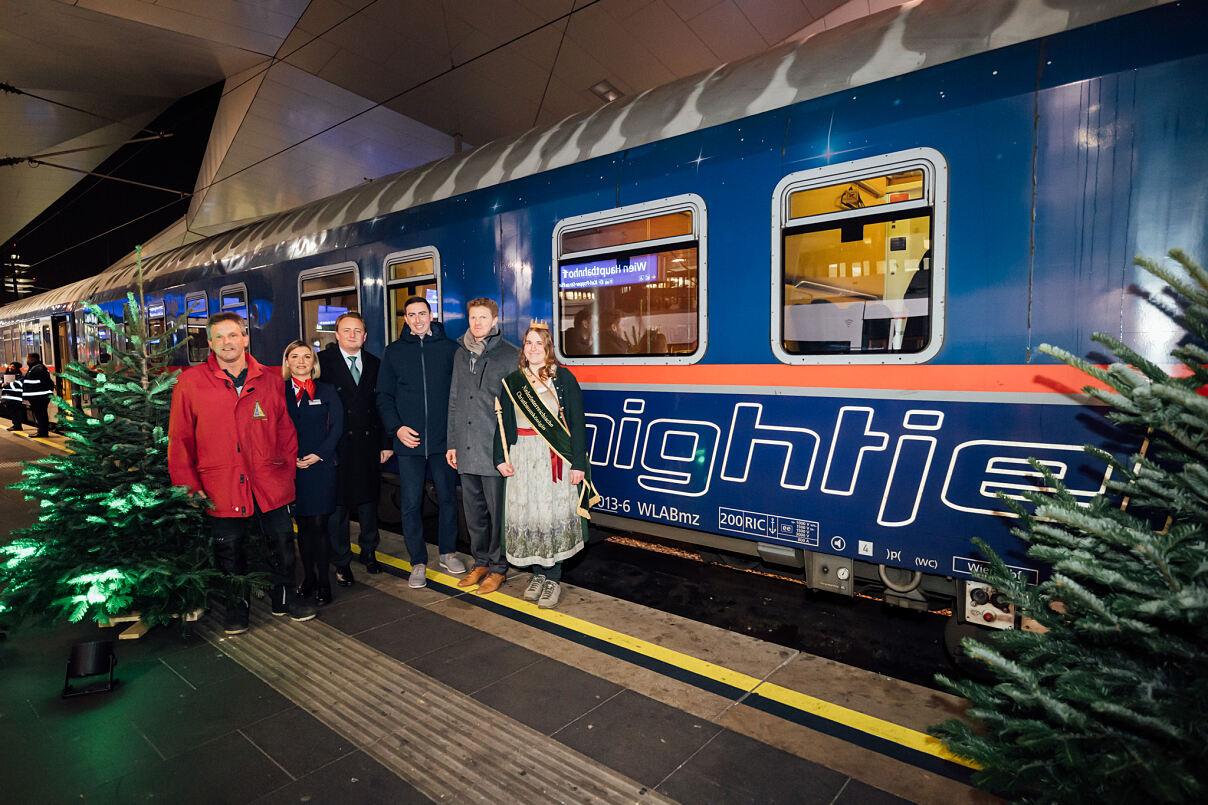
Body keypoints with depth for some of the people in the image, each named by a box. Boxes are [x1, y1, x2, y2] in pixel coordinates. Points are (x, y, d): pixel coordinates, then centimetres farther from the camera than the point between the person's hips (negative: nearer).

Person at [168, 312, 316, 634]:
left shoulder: (270, 381, 5)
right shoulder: (190, 382, -1)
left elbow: (285, 429, 10)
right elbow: (179, 440, 1)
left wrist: (288, 468, 3)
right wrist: (187, 485, -3)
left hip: (270, 483, 2)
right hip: (221, 486, -1)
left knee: (282, 542, 10)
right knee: (228, 549, 11)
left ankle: (284, 597, 30)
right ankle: (237, 606, 31)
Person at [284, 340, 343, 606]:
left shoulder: (327, 391, 6)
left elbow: (337, 427, 1)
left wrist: (318, 454, -9)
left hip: (321, 465, -2)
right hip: (292, 468, 2)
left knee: (319, 524, -3)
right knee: (302, 525, 8)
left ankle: (324, 583, 5)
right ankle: (308, 578, 19)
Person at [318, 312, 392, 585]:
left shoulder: (374, 364, 8)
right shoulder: (323, 362, -3)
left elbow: (382, 406, 9)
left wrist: (385, 443, 6)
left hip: (369, 446, 3)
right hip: (337, 447, -3)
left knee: (369, 501, 13)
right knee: (338, 506, 5)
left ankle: (369, 551, 31)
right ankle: (342, 562, 20)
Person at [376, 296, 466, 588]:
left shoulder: (449, 348, 4)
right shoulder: (394, 351, 7)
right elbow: (384, 396, 8)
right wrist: (397, 427, -6)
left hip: (443, 439, 0)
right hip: (409, 442, 1)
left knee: (447, 498, 10)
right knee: (410, 504, 3)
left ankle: (448, 551, 29)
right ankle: (418, 562, 17)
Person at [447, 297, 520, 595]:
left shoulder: (510, 355, -3)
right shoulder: (461, 354, 14)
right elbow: (454, 402, 18)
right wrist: (452, 443, 14)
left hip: (496, 449, -5)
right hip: (466, 450, 6)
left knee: (498, 511, 3)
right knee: (474, 512, 14)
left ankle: (498, 567, 18)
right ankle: (481, 562, 29)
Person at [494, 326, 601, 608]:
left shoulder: (563, 378, -1)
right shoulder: (512, 382, 10)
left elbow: (577, 422, -4)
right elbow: (503, 423, 12)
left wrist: (578, 463, -9)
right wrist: (501, 458, 2)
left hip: (554, 458, -3)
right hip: (522, 458, 4)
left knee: (554, 514, -1)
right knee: (525, 514, 6)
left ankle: (553, 578, 13)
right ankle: (538, 574, 22)